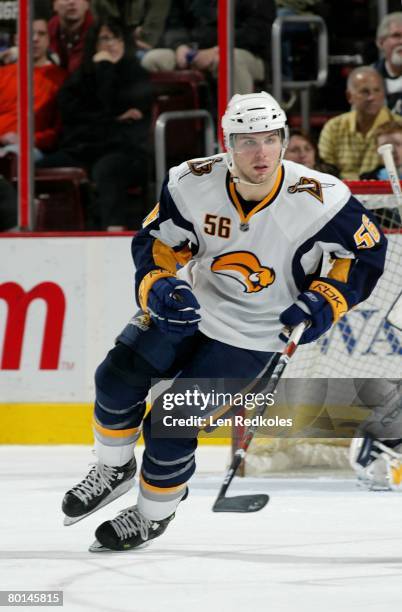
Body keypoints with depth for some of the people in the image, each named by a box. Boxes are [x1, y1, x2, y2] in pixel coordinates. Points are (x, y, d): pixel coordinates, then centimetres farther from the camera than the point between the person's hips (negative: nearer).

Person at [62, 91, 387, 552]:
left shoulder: (319, 199, -27)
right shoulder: (192, 184, -20)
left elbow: (367, 250, -10)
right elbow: (157, 240, -3)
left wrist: (325, 301, -21)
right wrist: (159, 287, -22)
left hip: (252, 335, -4)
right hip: (189, 306, 4)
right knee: (117, 378, -2)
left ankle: (154, 514, 19)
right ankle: (114, 470, 28)